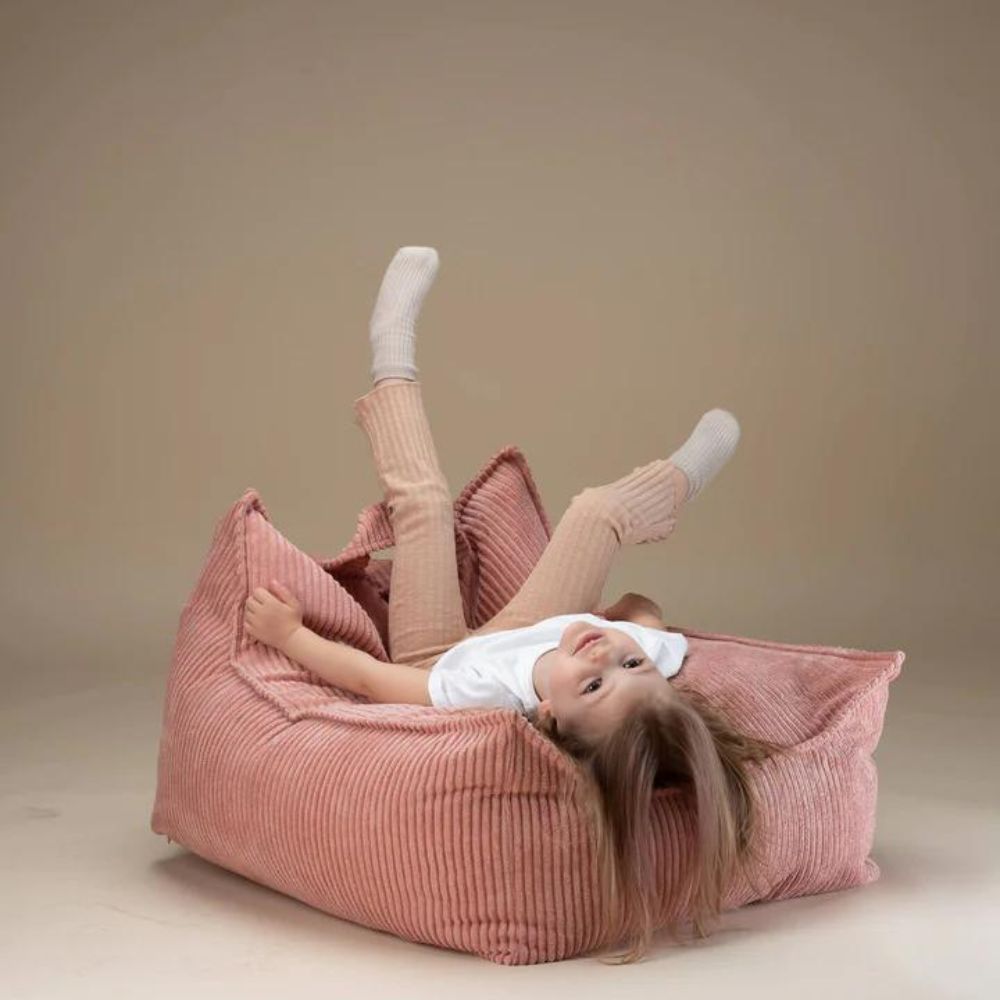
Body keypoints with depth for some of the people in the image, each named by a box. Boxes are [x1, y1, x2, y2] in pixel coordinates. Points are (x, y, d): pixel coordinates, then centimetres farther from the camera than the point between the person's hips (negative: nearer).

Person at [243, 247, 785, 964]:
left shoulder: (478, 701, -51)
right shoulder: (655, 654, -41)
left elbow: (365, 675, -31)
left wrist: (288, 634, -20)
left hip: (439, 658, -2)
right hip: (500, 642, 2)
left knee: (423, 501, 6)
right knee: (600, 510, 8)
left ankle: (395, 357, 37)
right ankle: (678, 480, 47)